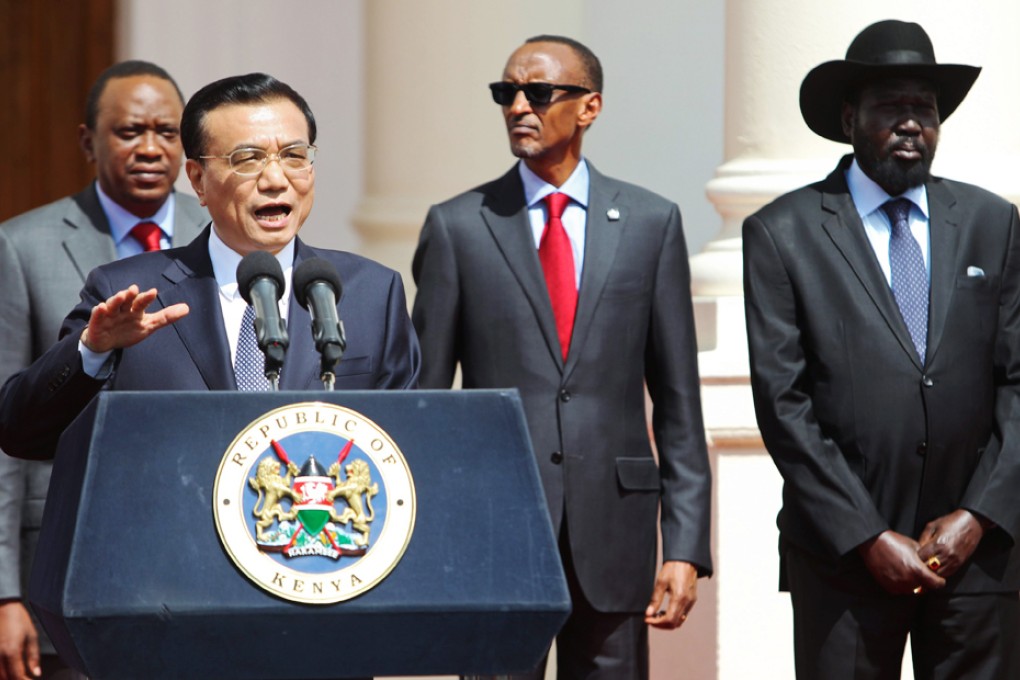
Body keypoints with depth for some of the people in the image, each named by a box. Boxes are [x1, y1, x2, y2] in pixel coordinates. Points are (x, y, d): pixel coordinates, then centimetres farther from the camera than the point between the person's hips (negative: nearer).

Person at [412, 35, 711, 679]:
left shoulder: (651, 222, 6)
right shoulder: (457, 226, 4)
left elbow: (678, 398, 5)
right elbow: (425, 396, 5)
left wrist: (686, 547, -1)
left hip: (614, 528, 1)